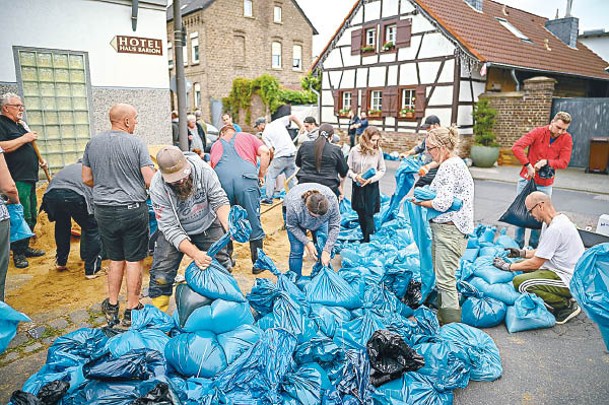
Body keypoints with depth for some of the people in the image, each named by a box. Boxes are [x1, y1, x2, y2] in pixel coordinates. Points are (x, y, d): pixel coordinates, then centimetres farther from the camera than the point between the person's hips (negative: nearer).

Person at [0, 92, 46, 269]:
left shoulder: (20, 125, 23)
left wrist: (38, 160, 17)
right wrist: (24, 139, -16)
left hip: (30, 178, 10)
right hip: (17, 180, -10)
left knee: (32, 216, 13)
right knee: (22, 216, -10)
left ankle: (25, 247, 24)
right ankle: (17, 254, 0)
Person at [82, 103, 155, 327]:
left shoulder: (93, 143, 5)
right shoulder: (136, 143, -9)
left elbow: (86, 178, 11)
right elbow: (150, 181, -12)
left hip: (103, 210, 4)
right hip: (133, 209, -4)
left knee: (115, 259, 18)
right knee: (134, 260, 7)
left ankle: (112, 307, 27)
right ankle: (131, 310, 16)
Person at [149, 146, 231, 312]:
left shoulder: (203, 169, -26)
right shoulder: (158, 188, -28)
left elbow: (219, 200, -20)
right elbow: (170, 228, -27)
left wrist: (229, 227, -38)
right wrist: (195, 253, -39)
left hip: (208, 225, 2)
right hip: (174, 230, -1)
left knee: (222, 267, 4)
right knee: (161, 276, -9)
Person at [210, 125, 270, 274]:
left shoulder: (216, 145, 32)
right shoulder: (247, 137, 27)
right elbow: (265, 152, 10)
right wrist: (261, 174, 15)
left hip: (221, 180, 2)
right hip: (246, 179, -2)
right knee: (253, 221, 5)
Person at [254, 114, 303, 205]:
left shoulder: (264, 134, 0)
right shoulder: (278, 122, 11)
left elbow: (271, 150, -4)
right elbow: (293, 117, 6)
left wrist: (272, 160, 12)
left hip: (280, 156, -5)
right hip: (292, 153, 5)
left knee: (270, 175, 9)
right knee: (290, 178, 12)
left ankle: (269, 198, 8)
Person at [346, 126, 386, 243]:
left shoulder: (378, 151, -8)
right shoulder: (355, 150, -8)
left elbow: (382, 170, -1)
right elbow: (348, 169, -1)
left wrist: (371, 179, -15)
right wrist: (355, 176, -20)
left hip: (372, 187, -1)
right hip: (357, 186, 2)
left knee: (368, 214, -1)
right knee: (360, 214, 12)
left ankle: (368, 239, 13)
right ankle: (364, 236, 29)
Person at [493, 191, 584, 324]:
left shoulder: (555, 229, -25)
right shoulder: (557, 220, 7)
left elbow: (535, 263, -20)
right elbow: (543, 251, 18)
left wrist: (508, 266, -10)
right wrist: (522, 253, 9)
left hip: (569, 280, -11)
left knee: (520, 283, -22)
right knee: (520, 264, 14)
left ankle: (566, 305, -7)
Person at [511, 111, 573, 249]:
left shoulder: (567, 139, -4)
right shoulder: (539, 132, -10)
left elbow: (564, 162, -10)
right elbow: (516, 147, -22)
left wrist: (546, 161, -28)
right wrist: (528, 165, -28)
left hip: (545, 185, 1)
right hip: (526, 180, -1)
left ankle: (533, 246, 22)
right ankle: (518, 246, 18)